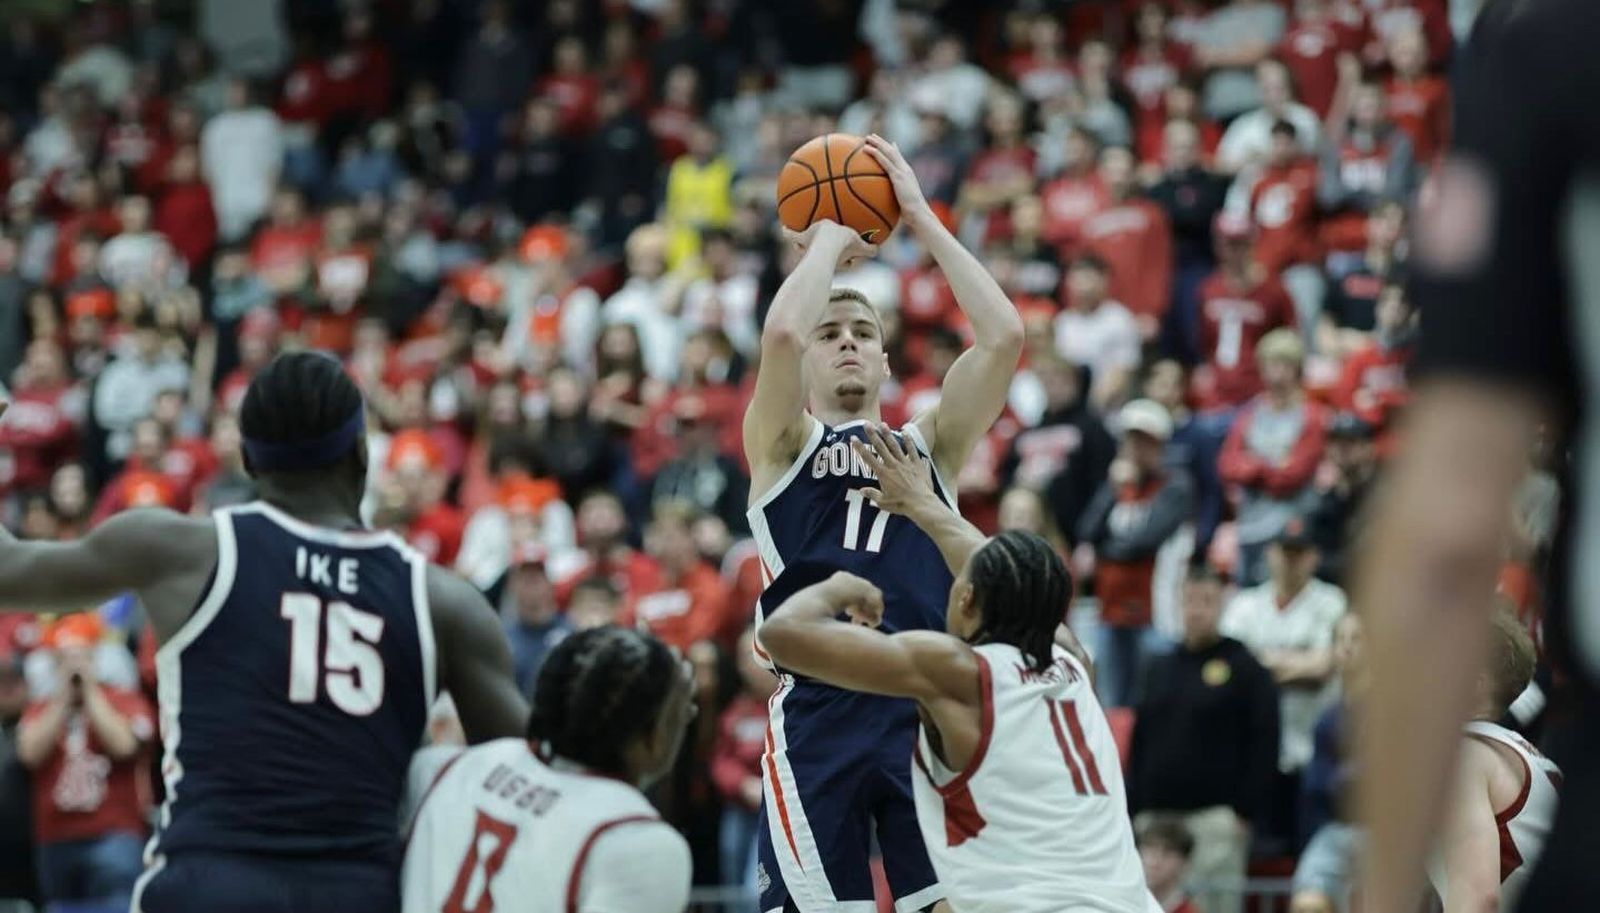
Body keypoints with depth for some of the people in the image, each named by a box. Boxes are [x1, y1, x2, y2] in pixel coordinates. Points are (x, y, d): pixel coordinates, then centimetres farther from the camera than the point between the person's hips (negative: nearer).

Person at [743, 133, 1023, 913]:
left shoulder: (929, 443, 21)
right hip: (820, 709, -2)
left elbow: (1004, 336, 7)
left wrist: (920, 219, 10)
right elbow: (780, 333, -8)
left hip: (930, 704, 2)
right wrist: (830, 238, 8)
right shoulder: (781, 443, 13)